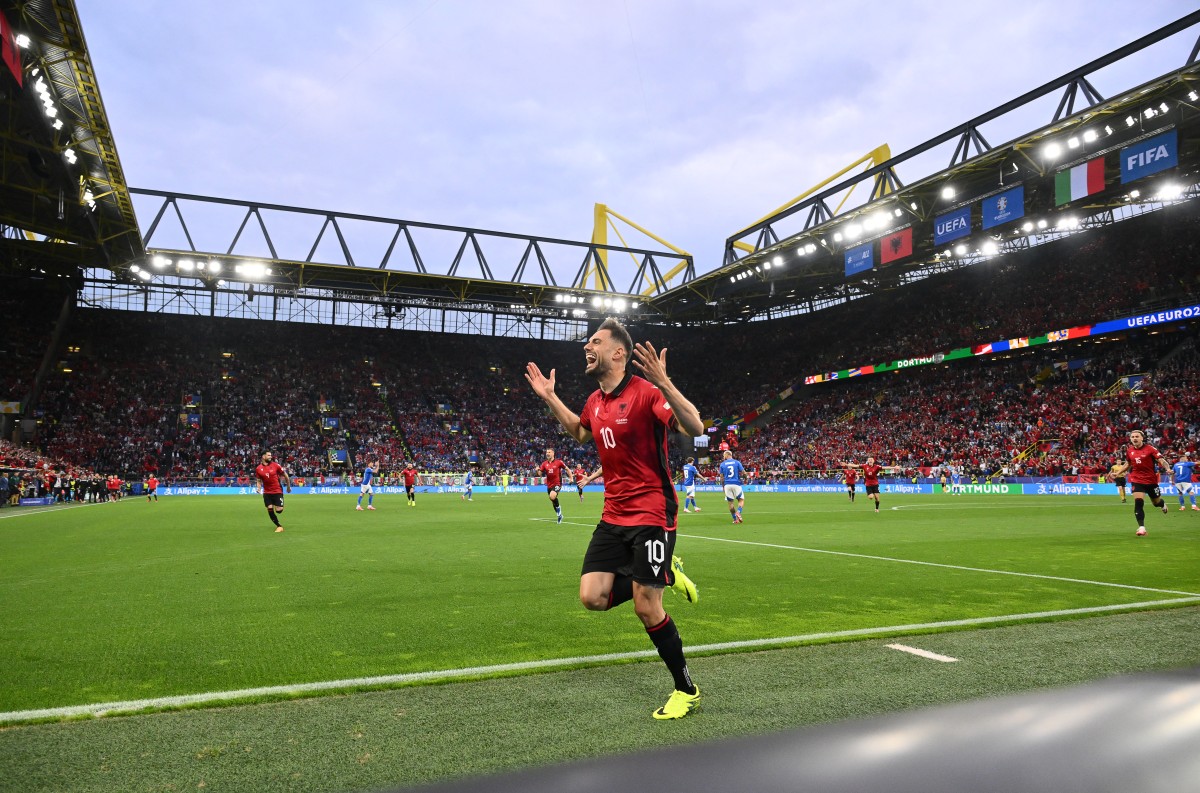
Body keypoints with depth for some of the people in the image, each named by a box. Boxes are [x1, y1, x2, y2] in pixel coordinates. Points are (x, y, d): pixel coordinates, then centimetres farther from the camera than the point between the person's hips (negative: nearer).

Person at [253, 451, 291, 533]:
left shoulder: (275, 465, -7)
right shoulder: (258, 469, 0)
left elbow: (285, 475, 3)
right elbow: (259, 480, 12)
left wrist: (288, 487, 10)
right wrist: (259, 488, -8)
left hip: (277, 491, -2)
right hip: (267, 492, 2)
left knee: (279, 510, -8)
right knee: (270, 509, -5)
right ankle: (279, 526, 9)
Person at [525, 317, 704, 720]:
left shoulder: (645, 392, -15)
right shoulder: (594, 401, 8)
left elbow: (695, 428, -28)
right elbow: (580, 433, 31)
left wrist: (663, 384, -40)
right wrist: (549, 398, 24)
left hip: (651, 513, -7)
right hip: (614, 515, 7)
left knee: (645, 608, -5)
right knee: (592, 597, -1)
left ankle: (686, 690, 17)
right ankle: (666, 574, 21)